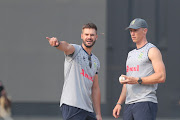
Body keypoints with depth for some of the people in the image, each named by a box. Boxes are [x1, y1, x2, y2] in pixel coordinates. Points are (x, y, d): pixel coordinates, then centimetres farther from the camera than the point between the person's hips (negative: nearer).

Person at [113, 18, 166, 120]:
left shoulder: (152, 50, -1)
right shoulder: (131, 54, 24)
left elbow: (162, 77, -13)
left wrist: (137, 80, -17)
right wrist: (119, 103, 17)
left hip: (145, 103, -8)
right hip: (129, 104, 8)